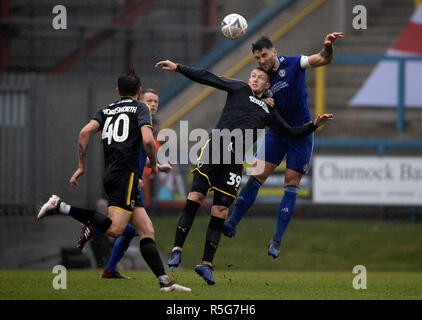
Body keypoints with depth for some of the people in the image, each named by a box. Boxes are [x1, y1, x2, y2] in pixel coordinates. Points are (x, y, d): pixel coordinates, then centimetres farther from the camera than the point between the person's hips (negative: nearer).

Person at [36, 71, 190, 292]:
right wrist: (154, 165, 6)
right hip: (126, 174, -8)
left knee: (146, 230, 5)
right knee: (115, 229, -19)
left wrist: (81, 166, 7)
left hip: (109, 174, 8)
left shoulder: (106, 110, 20)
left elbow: (85, 132, 4)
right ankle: (61, 207, -19)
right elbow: (147, 140, -11)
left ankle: (164, 280, -2)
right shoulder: (139, 108, 4)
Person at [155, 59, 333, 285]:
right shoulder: (239, 89, 18)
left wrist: (315, 125, 20)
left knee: (220, 212, -1)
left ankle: (206, 264, 3)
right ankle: (177, 250, -12)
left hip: (235, 160, 3)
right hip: (215, 146, -3)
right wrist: (177, 68, 5)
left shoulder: (268, 112, 27)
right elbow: (207, 78, 11)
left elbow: (291, 133, 32)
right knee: (195, 197, -14)